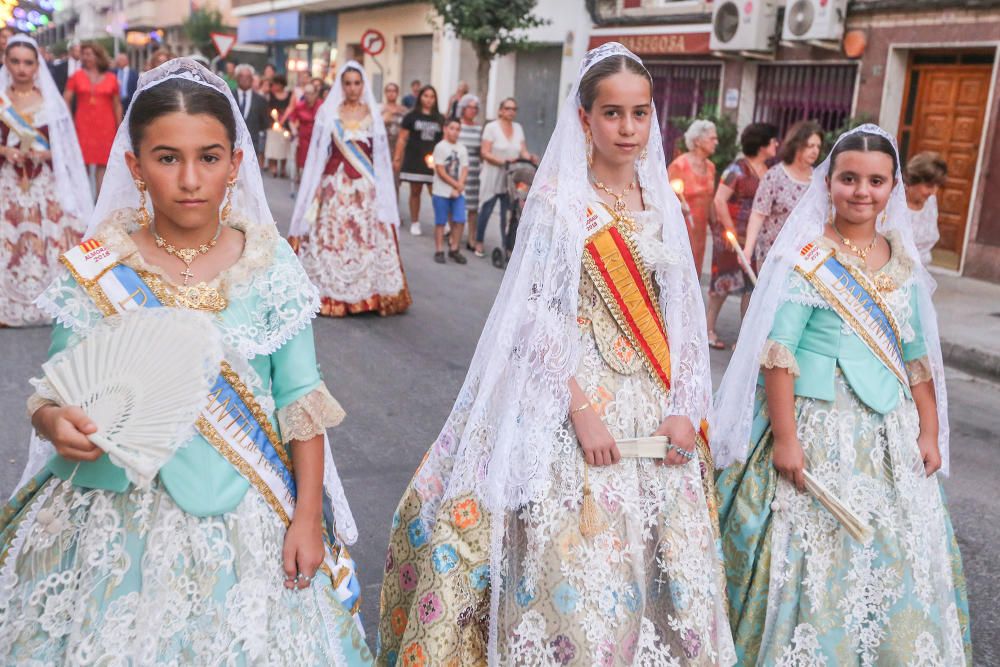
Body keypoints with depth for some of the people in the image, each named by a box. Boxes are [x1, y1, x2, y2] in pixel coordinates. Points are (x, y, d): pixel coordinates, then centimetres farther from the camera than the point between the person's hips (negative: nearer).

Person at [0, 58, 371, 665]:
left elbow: (301, 401, -4)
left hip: (246, 520, 0)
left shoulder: (272, 265, -5)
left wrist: (307, 519, -6)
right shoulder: (94, 269, -5)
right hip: (119, 523, 1)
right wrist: (57, 423, -22)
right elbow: (52, 392, 1)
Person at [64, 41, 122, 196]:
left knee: (103, 164, 2)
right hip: (83, 126, 0)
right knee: (82, 163, 0)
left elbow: (117, 105, 8)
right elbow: (66, 101, 1)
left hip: (105, 127, 0)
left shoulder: (111, 79, 5)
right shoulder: (76, 76, 4)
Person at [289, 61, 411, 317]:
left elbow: (380, 154, 9)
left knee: (368, 238, -3)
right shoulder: (328, 112, 4)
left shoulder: (373, 114, 9)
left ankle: (368, 293, 5)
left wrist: (379, 189, 2)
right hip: (335, 186, -1)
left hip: (366, 188, 1)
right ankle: (330, 295, 6)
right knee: (332, 237, -2)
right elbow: (318, 152, 4)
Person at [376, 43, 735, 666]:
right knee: (571, 560, 0)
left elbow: (682, 317, 9)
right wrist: (582, 411, -17)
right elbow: (535, 315, -11)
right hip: (573, 394, -5)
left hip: (653, 404, 6)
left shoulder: (664, 204, 8)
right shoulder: (557, 200, -7)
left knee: (664, 562, 11)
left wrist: (684, 409, -1)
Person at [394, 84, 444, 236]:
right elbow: (402, 139, 3)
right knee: (415, 191, 6)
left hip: (434, 161, 1)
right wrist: (397, 158, -3)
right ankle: (415, 223, 16)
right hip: (414, 160, -1)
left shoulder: (440, 119, 9)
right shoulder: (411, 117, 4)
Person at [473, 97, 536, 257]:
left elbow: (523, 151, 8)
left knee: (508, 214, 2)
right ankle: (479, 243, 15)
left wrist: (529, 157, -14)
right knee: (486, 211, 3)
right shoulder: (491, 127, -4)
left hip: (511, 179, 4)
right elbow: (485, 153, -10)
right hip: (492, 178, -4)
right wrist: (503, 161, -21)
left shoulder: (518, 128, 12)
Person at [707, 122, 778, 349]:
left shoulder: (768, 171, 7)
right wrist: (732, 232, -15)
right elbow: (719, 200, -14)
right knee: (724, 281, 4)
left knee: (752, 284, 7)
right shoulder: (738, 169, -10)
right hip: (733, 235, -5)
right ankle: (709, 329, 17)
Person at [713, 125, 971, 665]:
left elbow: (918, 356, 12)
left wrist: (930, 432, 8)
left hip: (891, 433, 6)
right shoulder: (806, 258, -9)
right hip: (819, 427, -5)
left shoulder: (903, 262, 8)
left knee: (900, 562, 12)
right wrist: (785, 438, -19)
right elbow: (778, 354, -14)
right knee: (814, 558, 2)